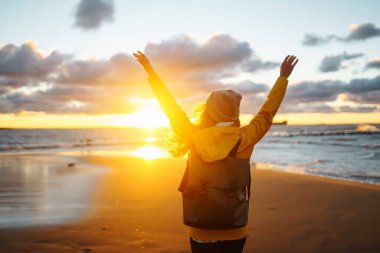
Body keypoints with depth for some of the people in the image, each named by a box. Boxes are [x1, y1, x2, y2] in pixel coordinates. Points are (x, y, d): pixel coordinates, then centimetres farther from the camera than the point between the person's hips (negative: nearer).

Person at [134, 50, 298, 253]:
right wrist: (283, 77, 17)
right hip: (234, 233, 0)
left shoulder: (194, 139, -10)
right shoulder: (244, 139, -9)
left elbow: (172, 109, 0)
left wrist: (151, 73, 10)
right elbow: (267, 113, 4)